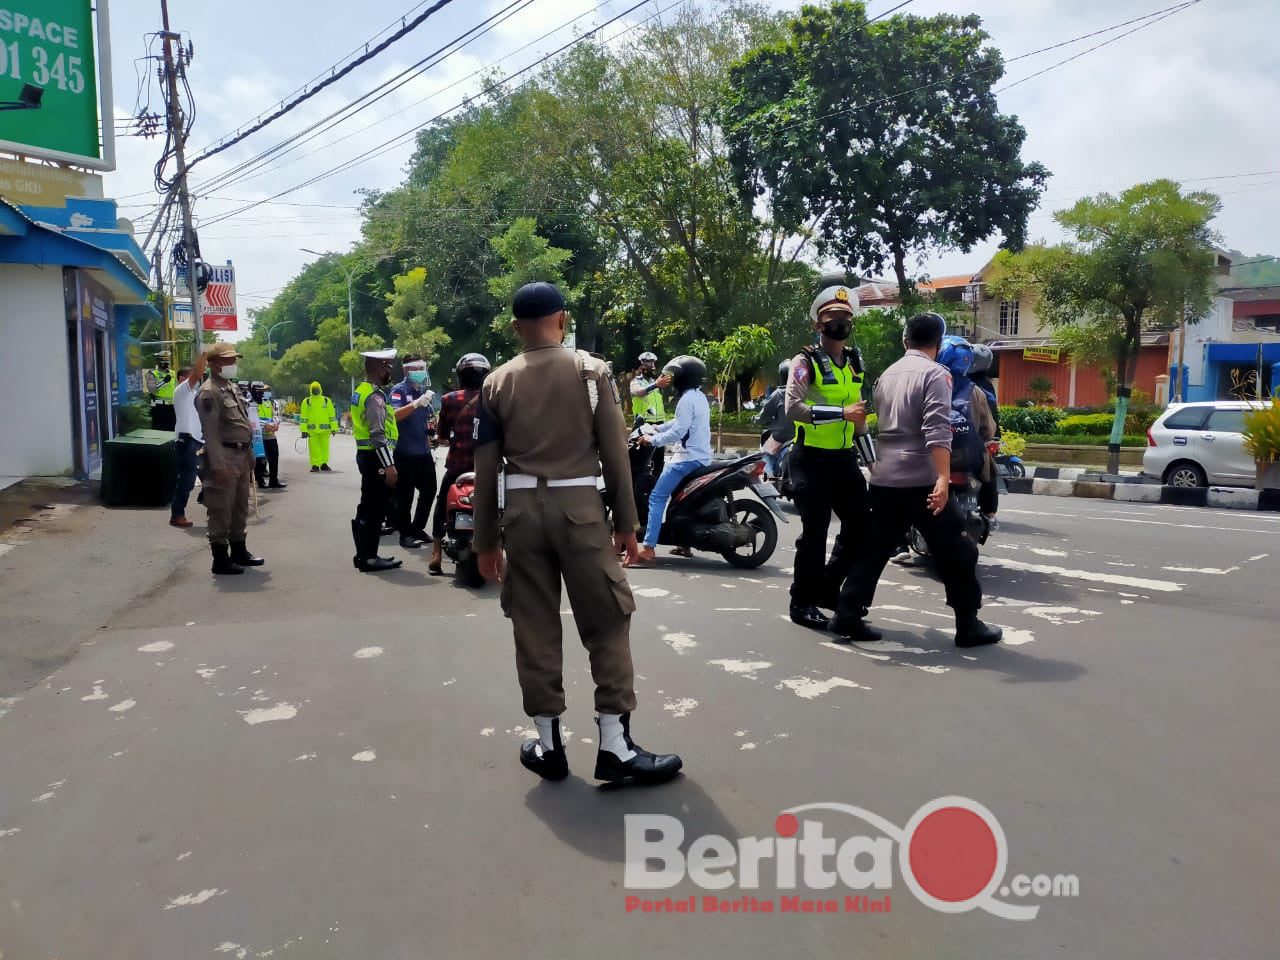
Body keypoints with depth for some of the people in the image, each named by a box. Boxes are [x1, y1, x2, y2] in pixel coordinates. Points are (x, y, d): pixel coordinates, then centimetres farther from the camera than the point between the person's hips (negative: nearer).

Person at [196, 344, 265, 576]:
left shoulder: (232, 388, 17)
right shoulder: (209, 393, -13)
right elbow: (210, 432, -20)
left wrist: (250, 457, 19)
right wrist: (218, 466, -24)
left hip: (241, 455, 10)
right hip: (224, 456, -10)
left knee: (240, 508, 18)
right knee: (221, 511, -3)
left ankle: (239, 552, 30)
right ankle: (220, 560, 4)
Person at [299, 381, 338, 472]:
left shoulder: (326, 400, 9)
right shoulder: (306, 401, 7)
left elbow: (332, 415, 8)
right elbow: (303, 417, 5)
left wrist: (334, 428, 3)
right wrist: (304, 430, -2)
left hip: (324, 429, 1)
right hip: (312, 430, 0)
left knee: (324, 447, 4)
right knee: (314, 448, 0)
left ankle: (324, 464, 13)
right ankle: (315, 465, 5)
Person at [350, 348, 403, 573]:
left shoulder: (361, 391, 14)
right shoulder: (375, 395, -17)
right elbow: (378, 434, -24)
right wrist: (389, 465, -25)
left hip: (365, 454, 10)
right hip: (376, 457, -10)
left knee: (367, 507, 16)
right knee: (376, 508, -5)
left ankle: (363, 554, 24)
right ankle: (369, 558, -1)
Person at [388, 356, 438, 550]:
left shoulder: (425, 391, 15)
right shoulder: (399, 390, -6)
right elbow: (394, 415, -24)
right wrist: (416, 403, -36)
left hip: (423, 452, 7)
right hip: (405, 453, -7)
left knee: (429, 490, 10)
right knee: (405, 495, -1)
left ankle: (418, 527, 25)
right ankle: (405, 533, 8)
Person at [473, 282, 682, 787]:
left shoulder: (496, 382, 6)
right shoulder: (592, 370, 0)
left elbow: (486, 469, 5)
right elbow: (615, 453, -3)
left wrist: (485, 540, 12)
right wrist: (626, 522, 3)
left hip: (521, 508, 3)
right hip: (579, 505, -2)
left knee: (535, 626, 8)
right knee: (607, 622, 4)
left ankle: (547, 743, 16)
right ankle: (615, 745, 3)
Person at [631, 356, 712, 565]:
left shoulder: (687, 399, -14)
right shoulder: (700, 396, 17)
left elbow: (678, 431, -21)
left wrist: (652, 439, -13)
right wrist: (654, 429, 19)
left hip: (687, 458, -10)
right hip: (701, 457, 10)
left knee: (657, 498, -13)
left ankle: (648, 548, -20)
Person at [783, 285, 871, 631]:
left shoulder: (855, 362, 13)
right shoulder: (806, 361, -9)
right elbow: (793, 408, -23)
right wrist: (841, 412, -29)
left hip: (844, 457, 7)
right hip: (812, 458, -7)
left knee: (860, 525, 8)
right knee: (815, 532, -3)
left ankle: (828, 587, 26)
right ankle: (802, 601, 12)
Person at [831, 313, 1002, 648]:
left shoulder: (888, 374, 16)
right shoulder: (935, 374, -7)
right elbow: (937, 430, -20)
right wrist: (943, 478, -26)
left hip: (883, 479, 7)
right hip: (920, 481, -7)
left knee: (873, 550, 12)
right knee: (956, 553, 5)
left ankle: (847, 617, 9)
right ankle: (969, 626, 11)